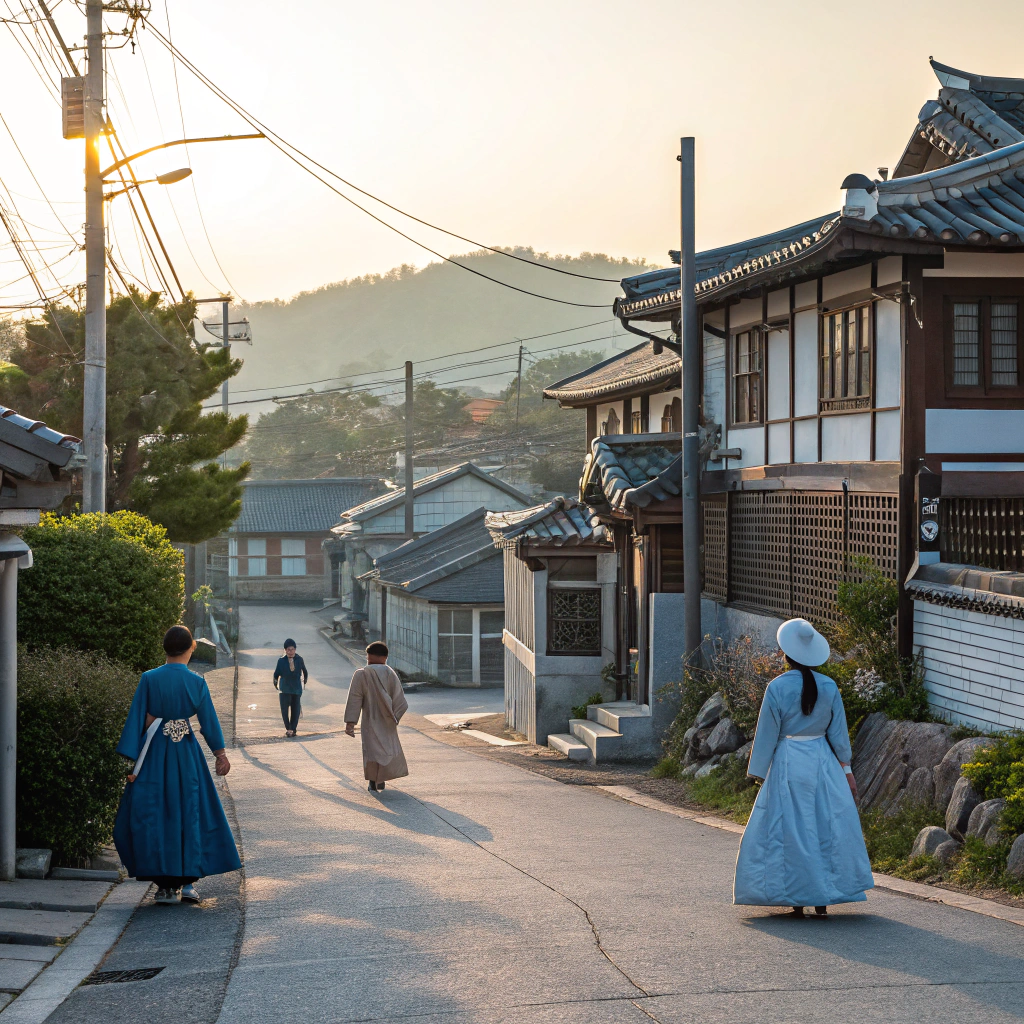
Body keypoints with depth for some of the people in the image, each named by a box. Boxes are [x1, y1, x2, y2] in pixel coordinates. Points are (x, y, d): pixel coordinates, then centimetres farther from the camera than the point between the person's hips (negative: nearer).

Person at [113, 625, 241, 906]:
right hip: (186, 756, 1)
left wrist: (133, 761, -2)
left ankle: (165, 884, 2)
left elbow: (137, 720, -5)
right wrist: (220, 754, 14)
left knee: (153, 817, 5)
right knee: (189, 814, 10)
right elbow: (209, 722, 2)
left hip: (154, 756, -1)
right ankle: (186, 882, 8)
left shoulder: (149, 679, -5)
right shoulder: (197, 683, -3)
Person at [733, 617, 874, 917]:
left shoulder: (777, 687, -11)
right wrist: (846, 769, 14)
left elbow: (766, 734, -6)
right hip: (823, 761, 3)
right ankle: (823, 900, 10)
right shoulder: (828, 687, -1)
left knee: (791, 830, 5)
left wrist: (758, 773, 3)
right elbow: (839, 732, 5)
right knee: (826, 827, 9)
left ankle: (797, 900, 7)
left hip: (788, 764, -3)